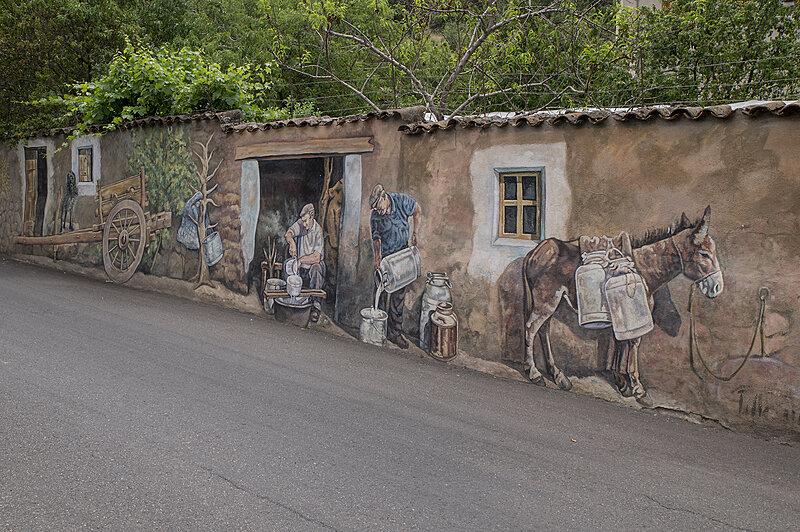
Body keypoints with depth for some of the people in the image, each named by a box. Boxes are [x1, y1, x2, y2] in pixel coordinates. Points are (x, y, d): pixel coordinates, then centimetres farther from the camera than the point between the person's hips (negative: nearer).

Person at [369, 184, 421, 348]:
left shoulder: (402, 201, -10)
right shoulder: (375, 217, -11)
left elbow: (417, 211, 8)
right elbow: (376, 238, -4)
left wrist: (415, 233, 3)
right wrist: (377, 257, -19)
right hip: (385, 256, -1)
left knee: (399, 295, 3)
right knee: (383, 294, -3)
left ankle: (395, 332, 10)